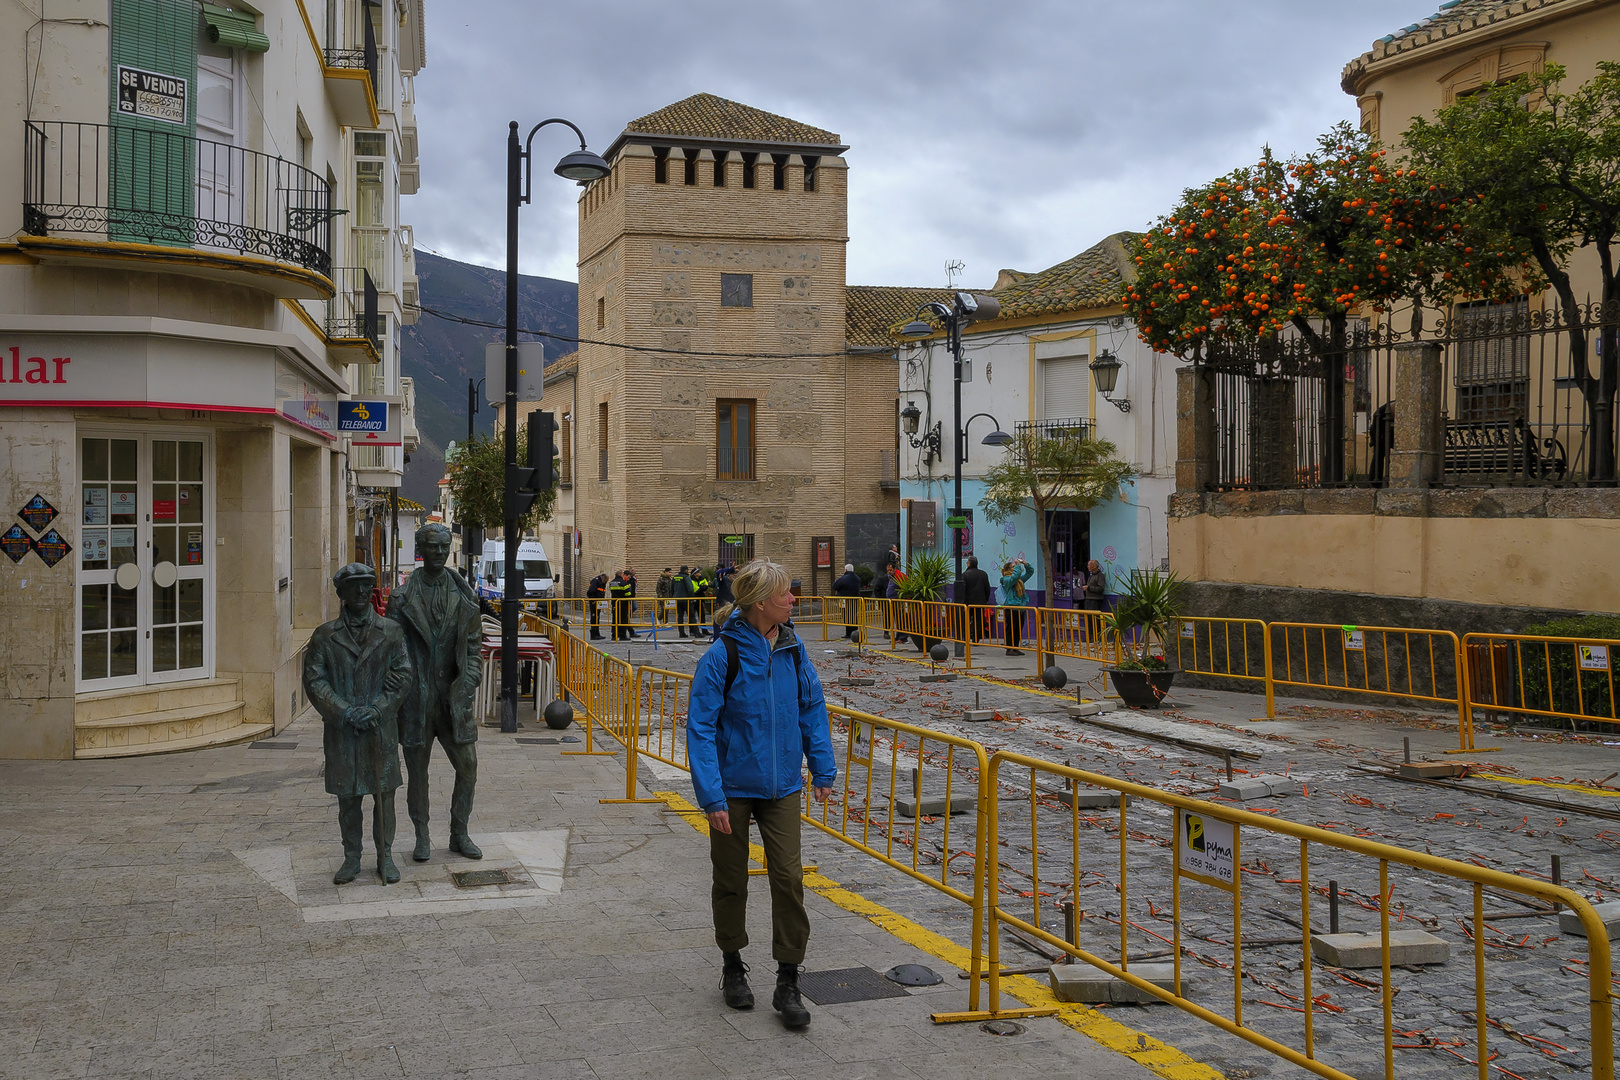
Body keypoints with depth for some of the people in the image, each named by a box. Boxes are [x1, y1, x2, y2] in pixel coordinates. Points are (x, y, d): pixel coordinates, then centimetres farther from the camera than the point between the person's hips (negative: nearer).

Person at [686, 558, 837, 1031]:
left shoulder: (792, 648, -2)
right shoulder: (723, 655, -17)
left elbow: (812, 708, 10)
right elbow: (700, 728, -15)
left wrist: (823, 769, 8)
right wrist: (711, 796, -19)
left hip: (781, 785, 3)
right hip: (733, 787, -3)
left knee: (789, 877, -3)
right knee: (731, 880, 12)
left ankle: (788, 983, 7)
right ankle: (733, 966, 33)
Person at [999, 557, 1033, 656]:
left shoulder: (1020, 579, 16)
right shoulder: (1006, 580, -8)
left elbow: (1030, 572, 23)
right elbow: (1014, 576, -28)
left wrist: (1025, 564, 9)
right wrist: (1018, 565, -17)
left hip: (1020, 608, 8)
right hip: (1011, 608, -8)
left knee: (1019, 629, 11)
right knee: (1011, 629, -4)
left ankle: (1016, 648, 18)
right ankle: (1009, 649, -1)